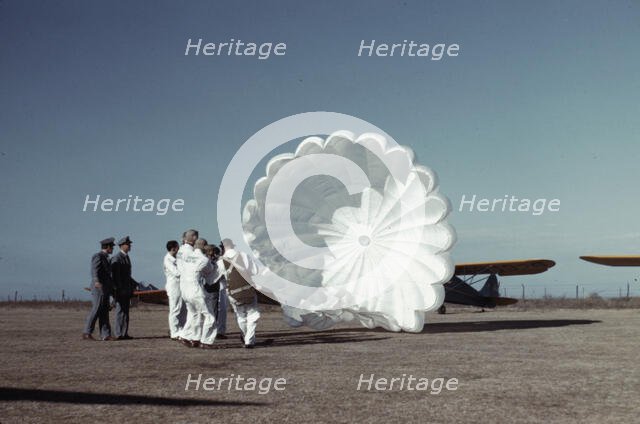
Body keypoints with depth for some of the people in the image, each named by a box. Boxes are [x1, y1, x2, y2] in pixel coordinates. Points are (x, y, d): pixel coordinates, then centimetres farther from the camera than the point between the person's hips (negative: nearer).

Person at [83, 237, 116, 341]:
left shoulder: (105, 258, 19)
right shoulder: (98, 256, -11)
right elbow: (95, 271, -26)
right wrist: (97, 281, -44)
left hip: (105, 290, 9)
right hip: (99, 288, -9)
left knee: (104, 313, 5)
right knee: (96, 310, -8)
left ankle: (105, 334, 2)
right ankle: (87, 333, -3)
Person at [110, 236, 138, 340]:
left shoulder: (127, 257, 17)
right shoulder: (116, 258, -11)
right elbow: (115, 275, -17)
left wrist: (134, 284, 16)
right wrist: (119, 288, -22)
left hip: (127, 289, 9)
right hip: (120, 289, -9)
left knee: (126, 311, 9)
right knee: (120, 311, -7)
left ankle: (124, 333, 13)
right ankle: (119, 334, -4)